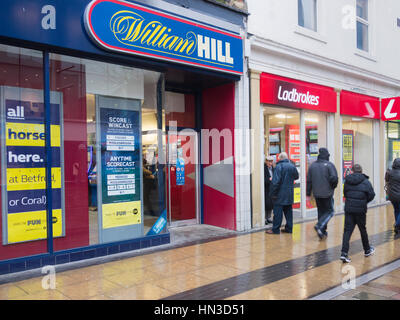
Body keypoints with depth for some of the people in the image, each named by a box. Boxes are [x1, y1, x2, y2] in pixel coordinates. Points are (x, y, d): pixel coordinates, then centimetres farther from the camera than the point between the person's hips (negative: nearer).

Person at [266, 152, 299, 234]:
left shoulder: (279, 166, -15)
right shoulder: (292, 166, 5)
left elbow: (275, 181, -20)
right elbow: (296, 176, 22)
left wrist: (272, 193, -14)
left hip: (280, 194, -6)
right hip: (289, 194, 6)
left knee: (278, 212, -1)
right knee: (288, 211, 13)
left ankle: (275, 229, 3)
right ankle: (289, 228, 18)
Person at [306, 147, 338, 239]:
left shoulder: (312, 165, 5)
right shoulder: (329, 165, -9)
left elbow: (309, 180, 6)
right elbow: (334, 178, -20)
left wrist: (308, 194, 11)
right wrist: (333, 186, 1)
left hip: (317, 194, 5)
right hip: (327, 193, -5)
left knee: (321, 211, 16)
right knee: (330, 211, 6)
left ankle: (322, 231, 18)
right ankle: (320, 226, -13)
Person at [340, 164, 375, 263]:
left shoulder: (347, 181, 4)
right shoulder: (365, 181, -5)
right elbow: (371, 195, -5)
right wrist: (364, 201, 11)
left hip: (348, 209, 2)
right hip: (360, 210, -2)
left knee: (347, 230, 1)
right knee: (363, 230, 15)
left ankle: (344, 253, -10)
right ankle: (367, 250, 35)